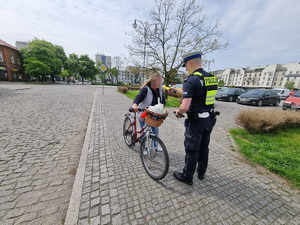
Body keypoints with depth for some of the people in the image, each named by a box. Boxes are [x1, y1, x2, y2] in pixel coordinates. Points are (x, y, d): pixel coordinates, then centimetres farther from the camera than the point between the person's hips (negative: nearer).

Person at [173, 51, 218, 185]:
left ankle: (187, 177, 26)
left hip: (196, 121, -8)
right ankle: (201, 173, 41)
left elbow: (185, 107, -27)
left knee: (191, 149, 7)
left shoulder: (191, 80, -18)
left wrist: (178, 112, -6)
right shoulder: (211, 78, 8)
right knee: (204, 147, 21)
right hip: (210, 119, 8)